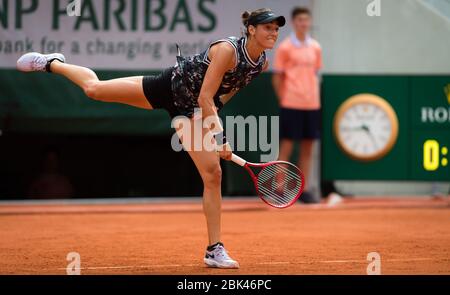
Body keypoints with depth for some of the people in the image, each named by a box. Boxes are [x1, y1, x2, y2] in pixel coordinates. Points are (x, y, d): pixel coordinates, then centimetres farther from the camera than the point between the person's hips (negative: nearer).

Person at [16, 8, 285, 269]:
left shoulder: (263, 63, -8)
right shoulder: (228, 50, -30)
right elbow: (205, 97, -32)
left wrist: (212, 116, 16)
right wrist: (220, 138, -35)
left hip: (192, 111, 5)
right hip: (168, 87, -5)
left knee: (213, 174, -9)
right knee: (94, 88, 7)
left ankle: (215, 250, -4)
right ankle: (53, 63, 38)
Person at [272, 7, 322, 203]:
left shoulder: (315, 47, 10)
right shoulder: (285, 47, -3)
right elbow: (277, 78, 0)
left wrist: (314, 97, 8)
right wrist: (283, 100, -5)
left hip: (312, 105, 5)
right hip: (291, 105, -5)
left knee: (307, 148, 6)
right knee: (286, 146, -2)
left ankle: (304, 190, 11)